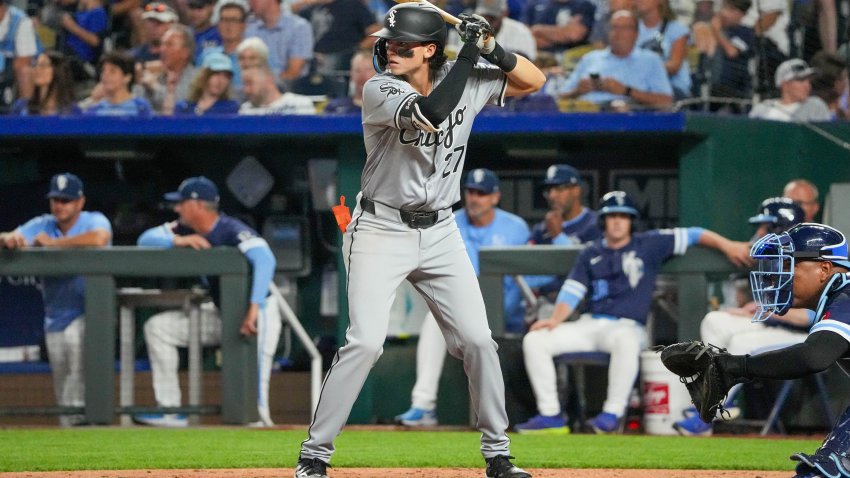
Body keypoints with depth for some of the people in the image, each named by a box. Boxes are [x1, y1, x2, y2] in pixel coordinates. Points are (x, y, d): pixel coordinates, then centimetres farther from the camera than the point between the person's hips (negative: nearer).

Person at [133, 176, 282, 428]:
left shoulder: (231, 230, -27)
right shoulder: (187, 229, -2)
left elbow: (265, 260, -42)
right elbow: (145, 239, -2)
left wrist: (254, 308, -51)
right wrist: (178, 240, -22)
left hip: (258, 313, -9)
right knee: (157, 327, 5)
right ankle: (170, 411, 3)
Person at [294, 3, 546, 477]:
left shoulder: (465, 80, 0)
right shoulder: (379, 90, -14)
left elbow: (534, 81, 7)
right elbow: (431, 113, -31)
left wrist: (494, 50, -12)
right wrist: (470, 52, -26)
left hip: (439, 233, 4)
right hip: (381, 230, -4)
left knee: (477, 340, 1)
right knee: (365, 343, -15)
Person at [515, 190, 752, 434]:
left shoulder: (649, 245, 7)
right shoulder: (591, 254, 16)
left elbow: (692, 235, 7)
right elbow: (571, 292, 10)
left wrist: (726, 246, -4)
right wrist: (555, 320, -7)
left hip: (627, 327, -4)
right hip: (589, 324, 4)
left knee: (625, 341, -43)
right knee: (534, 340, -15)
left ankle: (612, 414, -35)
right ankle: (550, 415, -13)